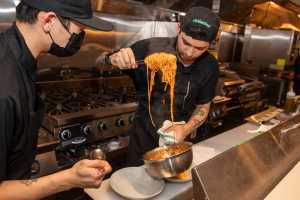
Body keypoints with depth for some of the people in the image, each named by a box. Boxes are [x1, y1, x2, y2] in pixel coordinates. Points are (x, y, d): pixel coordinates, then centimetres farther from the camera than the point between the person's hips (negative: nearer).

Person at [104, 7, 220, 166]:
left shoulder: (210, 66, -13)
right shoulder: (150, 48, -22)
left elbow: (203, 106, 0)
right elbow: (101, 62, -13)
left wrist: (186, 129, -19)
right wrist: (114, 59, -36)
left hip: (179, 139, 2)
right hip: (144, 136, -2)